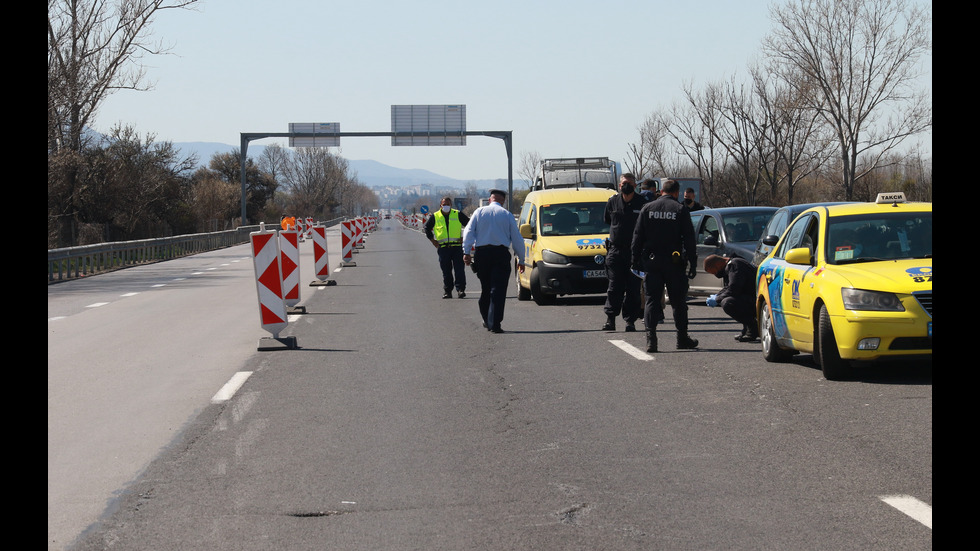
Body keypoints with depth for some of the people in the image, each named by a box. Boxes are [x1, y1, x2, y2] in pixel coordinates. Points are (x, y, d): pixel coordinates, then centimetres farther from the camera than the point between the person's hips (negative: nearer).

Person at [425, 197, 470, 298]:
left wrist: (464, 237, 5)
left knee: (459, 269, -9)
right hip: (443, 247, 1)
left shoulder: (458, 215, 4)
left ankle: (460, 289, -8)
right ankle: (447, 291, 9)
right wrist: (433, 241, 11)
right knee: (446, 271, 4)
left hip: (457, 247, -1)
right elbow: (427, 228, 19)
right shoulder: (435, 216, 7)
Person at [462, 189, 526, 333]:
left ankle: (487, 320, 23)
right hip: (501, 253, -2)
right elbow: (517, 239, 7)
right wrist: (521, 260, 14)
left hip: (482, 253, 2)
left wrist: (466, 252, -4)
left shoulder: (480, 212, 9)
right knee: (498, 289, -5)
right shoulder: (507, 215, 6)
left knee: (485, 289, 14)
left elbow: (468, 232, 0)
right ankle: (494, 323, -14)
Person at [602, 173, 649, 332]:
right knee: (614, 287, -2)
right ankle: (610, 320, -1)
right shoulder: (612, 202, 6)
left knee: (633, 288, 0)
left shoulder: (642, 203, -1)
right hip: (615, 250, 1)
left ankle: (630, 320, 6)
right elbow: (607, 221, 22)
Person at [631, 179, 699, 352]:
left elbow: (637, 236, 5)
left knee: (651, 299, 3)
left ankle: (651, 338, -10)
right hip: (674, 263, -1)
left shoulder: (647, 209, 4)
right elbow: (689, 239, -3)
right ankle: (682, 338, 14)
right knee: (678, 301, 9)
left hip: (651, 261, 1)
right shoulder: (681, 210, -2)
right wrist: (692, 263, -1)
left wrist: (635, 260, 9)